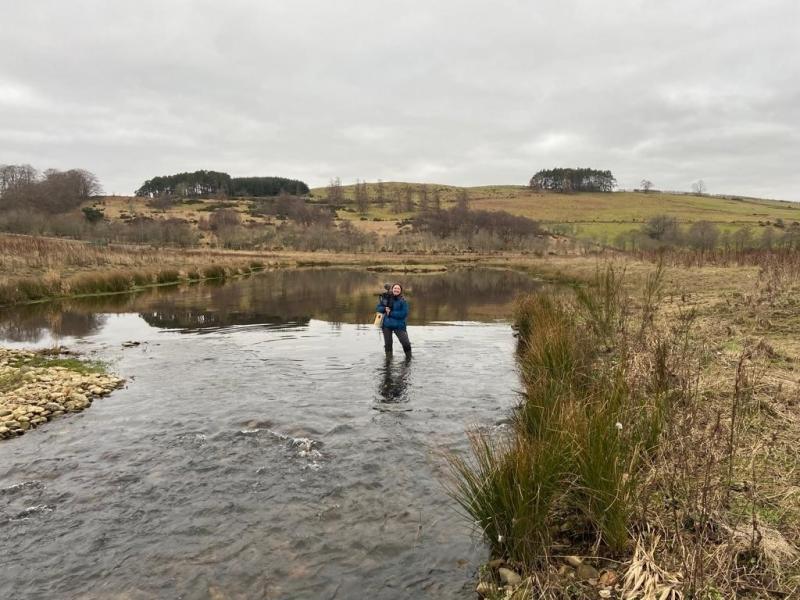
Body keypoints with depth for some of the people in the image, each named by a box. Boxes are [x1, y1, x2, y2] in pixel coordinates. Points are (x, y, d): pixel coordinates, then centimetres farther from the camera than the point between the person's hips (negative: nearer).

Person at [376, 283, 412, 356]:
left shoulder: (403, 301, -8)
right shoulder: (386, 298, 3)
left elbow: (404, 314, -15)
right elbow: (378, 307, 9)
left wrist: (391, 313, -17)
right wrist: (384, 309, -13)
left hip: (399, 325, -3)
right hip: (386, 325, 3)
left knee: (406, 343, -9)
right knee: (388, 344, 12)